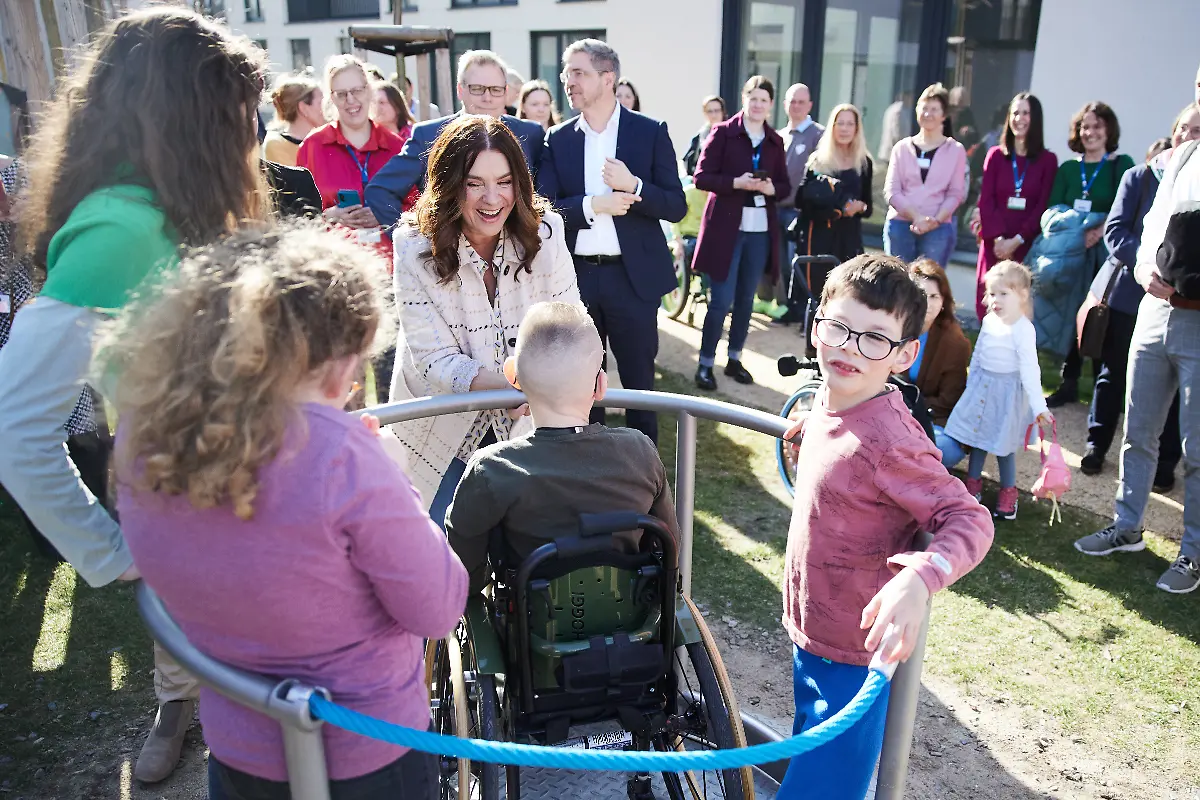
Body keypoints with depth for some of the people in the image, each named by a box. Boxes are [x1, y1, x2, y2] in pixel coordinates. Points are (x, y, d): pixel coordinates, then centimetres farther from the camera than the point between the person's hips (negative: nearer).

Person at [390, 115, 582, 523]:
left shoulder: (543, 231, -15)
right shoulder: (415, 248, -20)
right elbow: (438, 363, -23)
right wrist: (515, 384, -41)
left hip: (526, 424, 2)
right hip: (445, 425, -1)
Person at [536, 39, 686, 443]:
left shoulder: (651, 132, -1)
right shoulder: (558, 138, 5)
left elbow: (676, 207, -4)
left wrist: (633, 186, -20)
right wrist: (591, 204, -18)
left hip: (633, 277, -2)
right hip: (576, 276, 2)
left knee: (638, 381, 8)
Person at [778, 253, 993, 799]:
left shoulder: (889, 441, -28)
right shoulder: (825, 404, -2)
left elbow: (969, 519, -28)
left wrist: (919, 577, -42)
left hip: (853, 657, -8)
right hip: (808, 633, 9)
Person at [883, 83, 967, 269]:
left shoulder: (955, 150, 8)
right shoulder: (902, 147, 11)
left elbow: (956, 194, 3)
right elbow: (891, 191, 2)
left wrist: (935, 220, -14)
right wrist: (917, 217, -12)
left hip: (939, 229, -1)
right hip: (899, 225, 1)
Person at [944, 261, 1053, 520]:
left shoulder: (1023, 329, -20)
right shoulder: (989, 321, -1)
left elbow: (1029, 369, -22)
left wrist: (1039, 407, -24)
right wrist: (971, 383, 19)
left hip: (1007, 391, -6)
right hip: (982, 386, 6)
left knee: (1003, 444, 4)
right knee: (977, 437, 15)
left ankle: (1008, 491, 23)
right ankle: (973, 482, 32)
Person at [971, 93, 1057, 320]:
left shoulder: (1048, 160, 5)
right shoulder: (996, 155, 9)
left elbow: (1043, 207, 0)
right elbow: (986, 201, 2)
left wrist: (1017, 240, -11)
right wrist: (997, 238, -10)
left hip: (1027, 245, -1)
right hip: (995, 244, 1)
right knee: (988, 303, -2)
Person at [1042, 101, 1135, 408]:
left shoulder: (1122, 165, 4)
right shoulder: (1068, 169, 14)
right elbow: (1052, 209, 4)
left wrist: (1101, 231, -23)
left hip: (1107, 251, -3)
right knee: (1070, 315, 2)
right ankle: (1069, 384, 11)